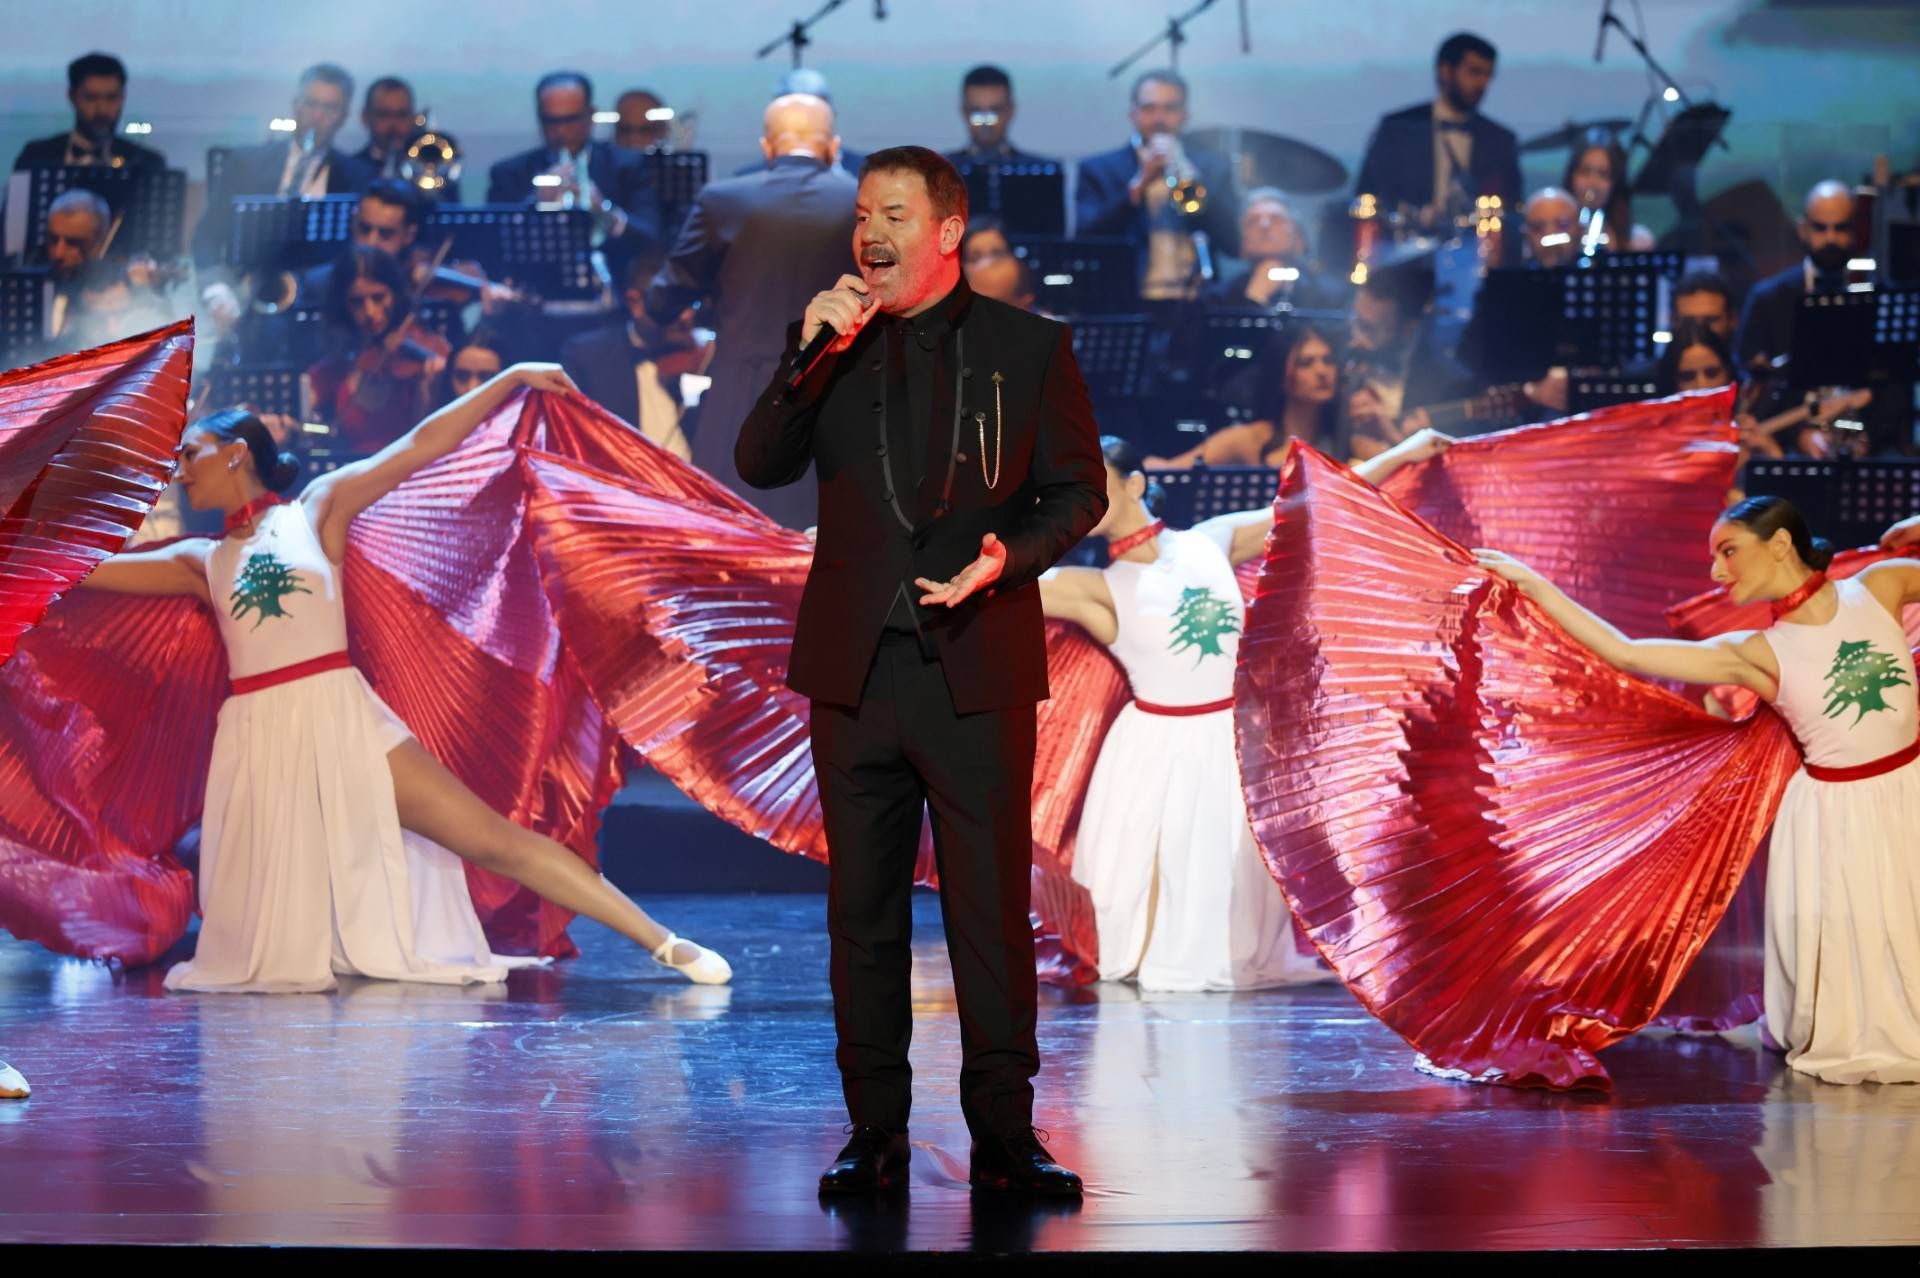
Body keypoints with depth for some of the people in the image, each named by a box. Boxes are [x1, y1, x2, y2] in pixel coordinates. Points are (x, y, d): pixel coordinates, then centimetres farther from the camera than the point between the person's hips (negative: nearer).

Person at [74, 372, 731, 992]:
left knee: (493, 839, -6)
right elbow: (88, 569, 15)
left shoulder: (318, 508, 7)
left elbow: (420, 446, 6)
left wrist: (512, 378, 5)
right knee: (272, 956, -1)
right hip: (260, 740, 3)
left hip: (342, 720, -3)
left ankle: (664, 943, -4)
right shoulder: (202, 561, 14)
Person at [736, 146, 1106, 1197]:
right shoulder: (835, 347, 10)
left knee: (992, 910, -2)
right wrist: (809, 356, -12)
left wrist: (1008, 557, -12)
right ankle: (874, 1133, 13)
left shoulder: (1029, 348, 4)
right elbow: (759, 466, 1)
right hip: (856, 667, 3)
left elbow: (1078, 489, 6)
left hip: (979, 668, -2)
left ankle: (1004, 1134, 4)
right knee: (863, 911, 6)